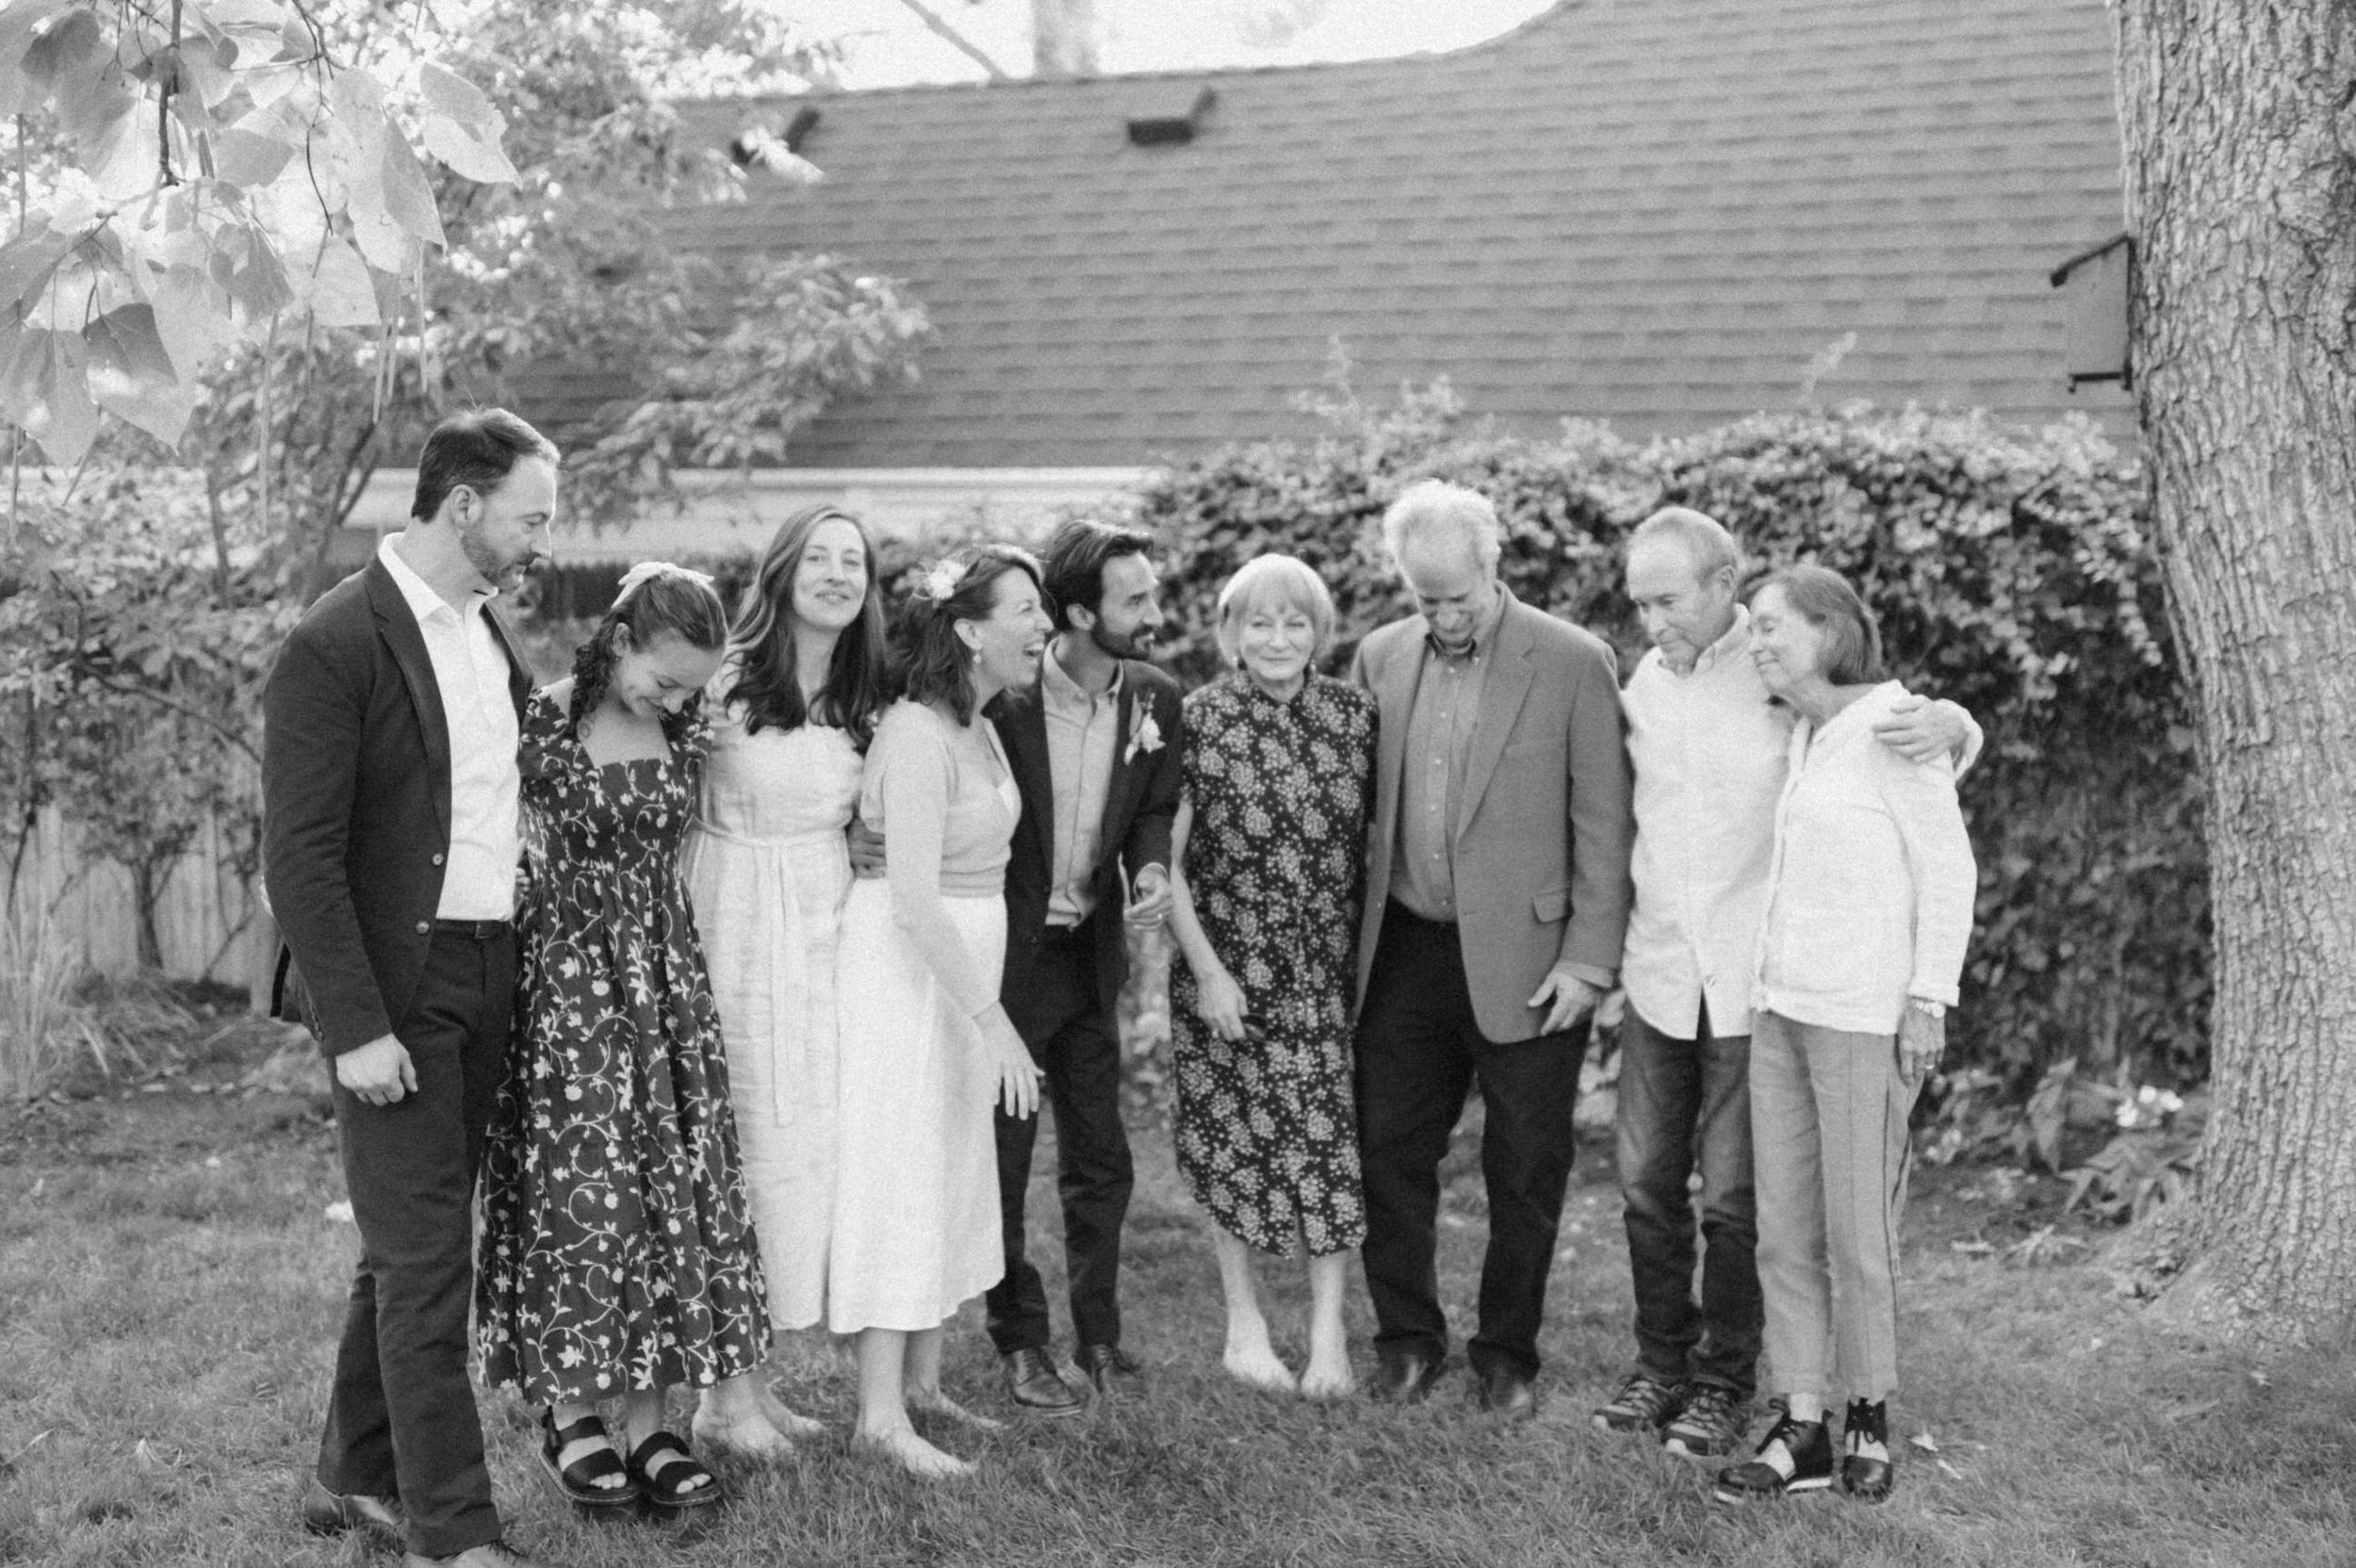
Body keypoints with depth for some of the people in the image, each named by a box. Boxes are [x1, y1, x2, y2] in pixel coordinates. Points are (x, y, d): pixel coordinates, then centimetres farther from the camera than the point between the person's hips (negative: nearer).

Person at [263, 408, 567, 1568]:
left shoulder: (488, 632, 11)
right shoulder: (334, 644, -13)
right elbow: (299, 856, -16)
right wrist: (354, 1027, -19)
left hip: (485, 979, 8)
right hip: (390, 990, -8)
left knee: (412, 1243, 16)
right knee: (425, 1256, -5)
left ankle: (355, 1475, 30)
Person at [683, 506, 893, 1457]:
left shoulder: (866, 702, 8)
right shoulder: (725, 682, -9)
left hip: (826, 930, 6)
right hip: (735, 924, -6)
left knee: (803, 1142, 8)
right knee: (745, 1139, -2)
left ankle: (752, 1374, 21)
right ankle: (725, 1394, 9)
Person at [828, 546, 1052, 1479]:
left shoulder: (979, 729, 10)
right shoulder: (917, 736, -19)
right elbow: (916, 900, -24)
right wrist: (992, 1019, -24)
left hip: (963, 966, 9)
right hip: (905, 971, -9)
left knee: (954, 1174, 14)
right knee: (898, 1176, -5)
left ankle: (920, 1380, 25)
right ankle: (880, 1414, 2)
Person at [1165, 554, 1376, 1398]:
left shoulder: (1354, 714, 1)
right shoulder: (1197, 719, -7)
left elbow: (1374, 832, 9)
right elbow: (1163, 859, -6)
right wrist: (1206, 969, -9)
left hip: (1328, 971, 2)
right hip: (1225, 969, -1)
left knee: (1329, 1138, 0)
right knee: (1234, 1139, 8)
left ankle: (1328, 1330, 13)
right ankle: (1244, 1322, 24)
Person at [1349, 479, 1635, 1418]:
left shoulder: (1575, 663, -7)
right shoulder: (1381, 657, 6)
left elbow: (1602, 824, -6)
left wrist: (1590, 960, -10)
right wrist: (1348, 932, 5)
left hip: (1523, 956, -3)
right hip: (1404, 952, 4)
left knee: (1525, 1171, 7)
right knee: (1389, 1151, 9)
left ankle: (1508, 1353, 24)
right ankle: (1408, 1338, 26)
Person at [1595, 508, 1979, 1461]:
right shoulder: (1640, 687, 5)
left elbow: (1955, 737, -1)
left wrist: (1941, 722, -25)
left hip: (1756, 985, -4)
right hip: (1656, 979, 4)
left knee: (1733, 1196, 2)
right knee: (1647, 1183, 9)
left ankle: (1727, 1383, 20)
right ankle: (1663, 1363, 26)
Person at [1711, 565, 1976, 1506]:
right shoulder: (1803, 737, 12)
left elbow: (1948, 867, -10)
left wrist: (1930, 998, -13)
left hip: (1868, 1018, -8)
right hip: (1783, 1006, 8)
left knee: (1857, 1231, 2)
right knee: (1785, 1230, 7)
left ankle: (1868, 1411, 21)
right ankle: (1803, 1433, 14)